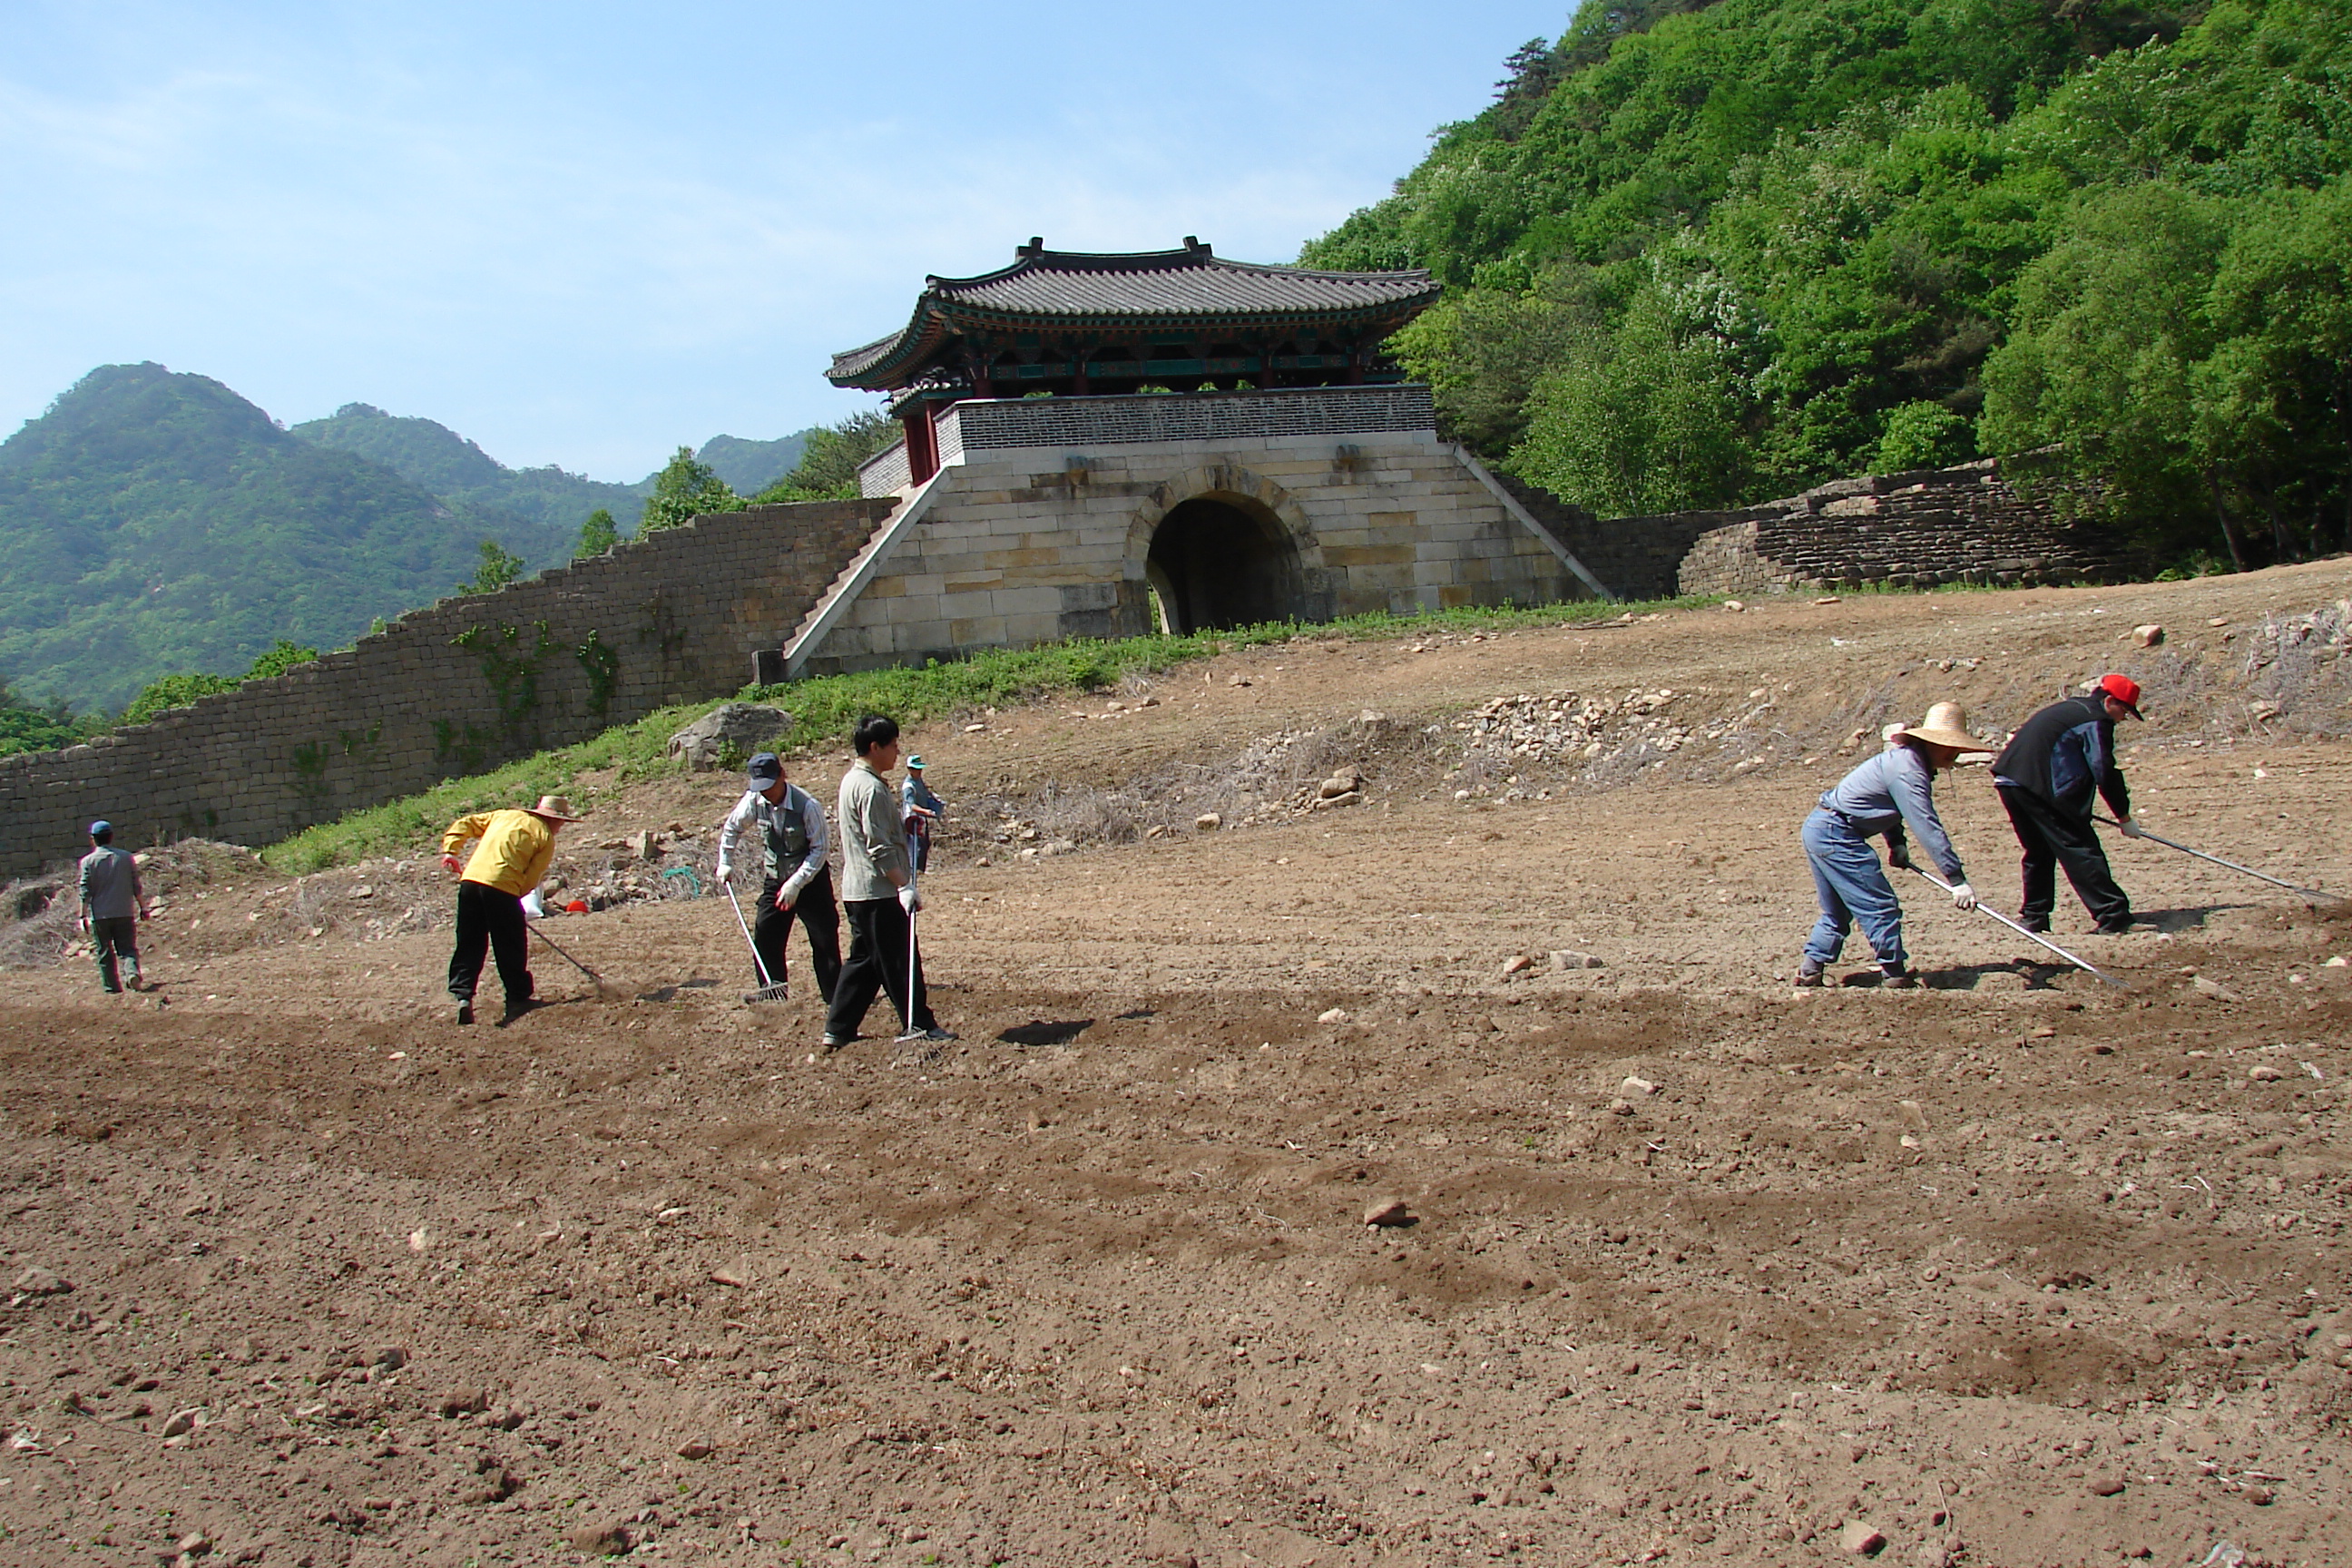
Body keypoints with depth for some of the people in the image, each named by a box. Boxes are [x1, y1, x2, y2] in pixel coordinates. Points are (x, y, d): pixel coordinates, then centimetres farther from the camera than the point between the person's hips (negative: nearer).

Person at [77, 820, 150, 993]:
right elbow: (136, 887, 4)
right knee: (127, 948, 6)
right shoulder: (126, 857, 1)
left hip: (99, 915, -1)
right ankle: (132, 972, -22)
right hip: (124, 913, 1)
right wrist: (143, 908, 12)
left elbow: (85, 892, -4)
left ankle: (112, 988, 9)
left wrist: (83, 916, 2)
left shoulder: (88, 861, -3)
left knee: (104, 953, 8)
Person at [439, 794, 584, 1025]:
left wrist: (450, 850, 15)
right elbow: (531, 880, 1)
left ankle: (462, 994, -1)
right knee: (512, 947, 8)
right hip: (502, 886, -5)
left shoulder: (504, 815, 24)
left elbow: (464, 824, 21)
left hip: (470, 879, 5)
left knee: (469, 945, 11)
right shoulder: (546, 836, 7)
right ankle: (518, 998, 15)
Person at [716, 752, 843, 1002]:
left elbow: (818, 850, -21)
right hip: (775, 881, 5)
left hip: (811, 880, -5)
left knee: (824, 940, -3)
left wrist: (796, 883, -27)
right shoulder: (754, 800, -10)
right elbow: (732, 828, 10)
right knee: (764, 938, 2)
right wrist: (725, 863, 5)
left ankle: (834, 995, 7)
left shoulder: (807, 806, -24)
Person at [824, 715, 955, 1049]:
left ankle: (838, 1030, 16)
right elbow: (879, 847, -21)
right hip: (878, 891, -11)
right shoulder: (871, 787, -17)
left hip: (857, 891, 11)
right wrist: (904, 886, -23)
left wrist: (903, 824, 10)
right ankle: (920, 1025, 3)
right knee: (901, 960, -3)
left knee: (864, 959, 14)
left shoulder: (852, 780, 15)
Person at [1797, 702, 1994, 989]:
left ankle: (1810, 970, 18)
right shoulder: (1908, 770, -20)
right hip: (1837, 835, -11)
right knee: (1881, 906, -5)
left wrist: (1897, 842, 11)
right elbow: (1928, 827, -24)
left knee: (1837, 912, 18)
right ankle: (1894, 973, 1)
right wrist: (1957, 879, -23)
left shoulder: (1906, 759, 11)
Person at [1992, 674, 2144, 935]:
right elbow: (2105, 774, -7)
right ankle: (2113, 917, -9)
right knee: (2080, 850, -6)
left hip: (2008, 779, 9)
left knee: (2039, 850, 21)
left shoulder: (2072, 707, 24)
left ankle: (2033, 917, 24)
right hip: (2039, 786, -9)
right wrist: (2124, 817, 1)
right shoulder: (2096, 720, -4)